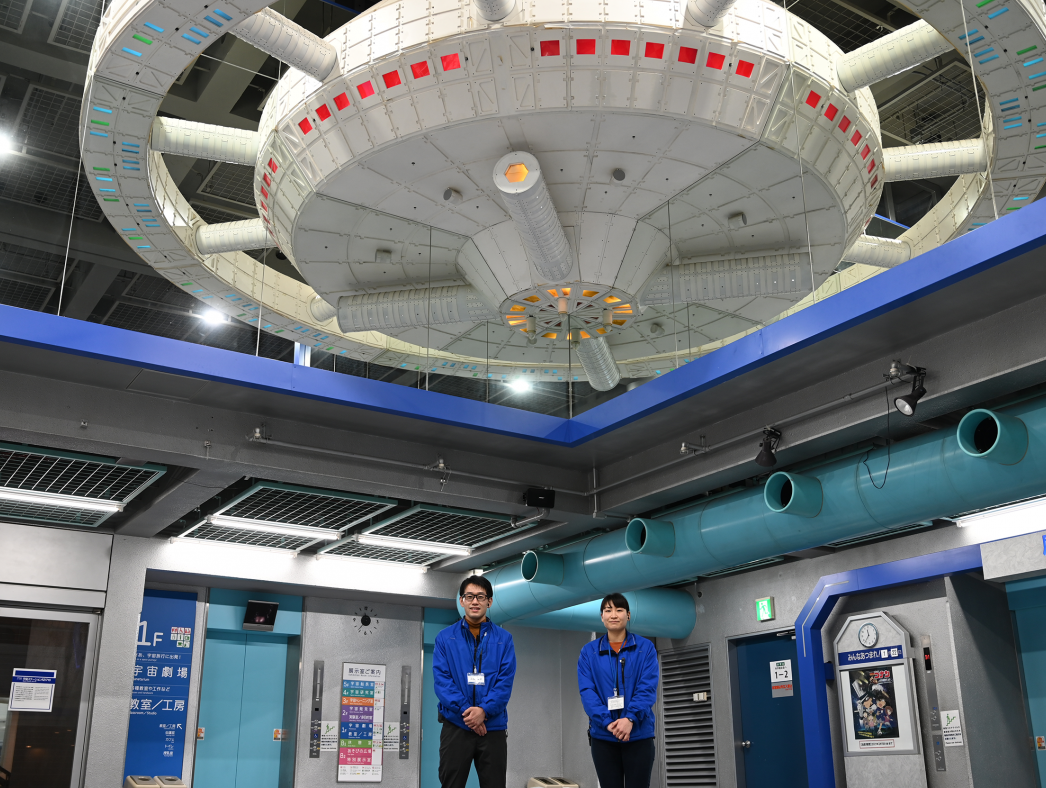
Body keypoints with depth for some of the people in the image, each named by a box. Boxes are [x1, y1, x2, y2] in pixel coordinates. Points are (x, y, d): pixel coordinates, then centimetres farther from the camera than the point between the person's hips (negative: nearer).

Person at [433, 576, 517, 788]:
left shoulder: (503, 639, 6)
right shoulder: (445, 638, 5)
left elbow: (506, 681, -3)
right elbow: (442, 679, -4)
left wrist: (484, 710, -18)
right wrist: (465, 710, -16)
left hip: (493, 727, 1)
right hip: (456, 726, 0)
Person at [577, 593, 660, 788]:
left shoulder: (645, 648, 3)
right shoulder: (589, 651, 5)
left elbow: (648, 688, -7)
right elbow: (587, 691, -4)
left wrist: (630, 718, -23)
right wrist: (607, 722, -19)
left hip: (638, 734, -1)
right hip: (603, 736, 1)